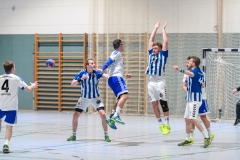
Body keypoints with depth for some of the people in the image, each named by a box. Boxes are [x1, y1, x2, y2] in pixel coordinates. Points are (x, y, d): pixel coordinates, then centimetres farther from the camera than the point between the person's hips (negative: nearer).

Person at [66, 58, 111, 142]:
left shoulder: (97, 73, -15)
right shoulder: (82, 73, -14)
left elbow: (105, 75, -33)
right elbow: (72, 84, -19)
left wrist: (110, 77, -55)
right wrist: (80, 79, -35)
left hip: (96, 98, -1)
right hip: (84, 98, 1)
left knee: (103, 114, -18)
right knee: (75, 115, -6)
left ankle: (106, 135, -3)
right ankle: (73, 135, 12)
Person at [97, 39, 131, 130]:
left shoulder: (116, 54, 29)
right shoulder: (117, 53, 2)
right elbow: (109, 61, -16)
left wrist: (125, 75, 42)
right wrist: (102, 69, -31)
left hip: (112, 79, 10)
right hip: (116, 78, -10)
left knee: (120, 99, 12)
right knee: (124, 95, -24)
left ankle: (111, 119, 5)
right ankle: (116, 116, -38)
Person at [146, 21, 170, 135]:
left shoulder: (163, 55, 3)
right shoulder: (151, 54, 15)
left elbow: (165, 42, -2)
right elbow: (151, 40, 18)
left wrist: (163, 29, 7)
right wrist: (155, 28, 21)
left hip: (160, 82, -5)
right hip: (151, 82, 5)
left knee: (163, 104, -4)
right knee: (154, 104, 4)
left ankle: (167, 125, -2)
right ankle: (160, 124, 10)